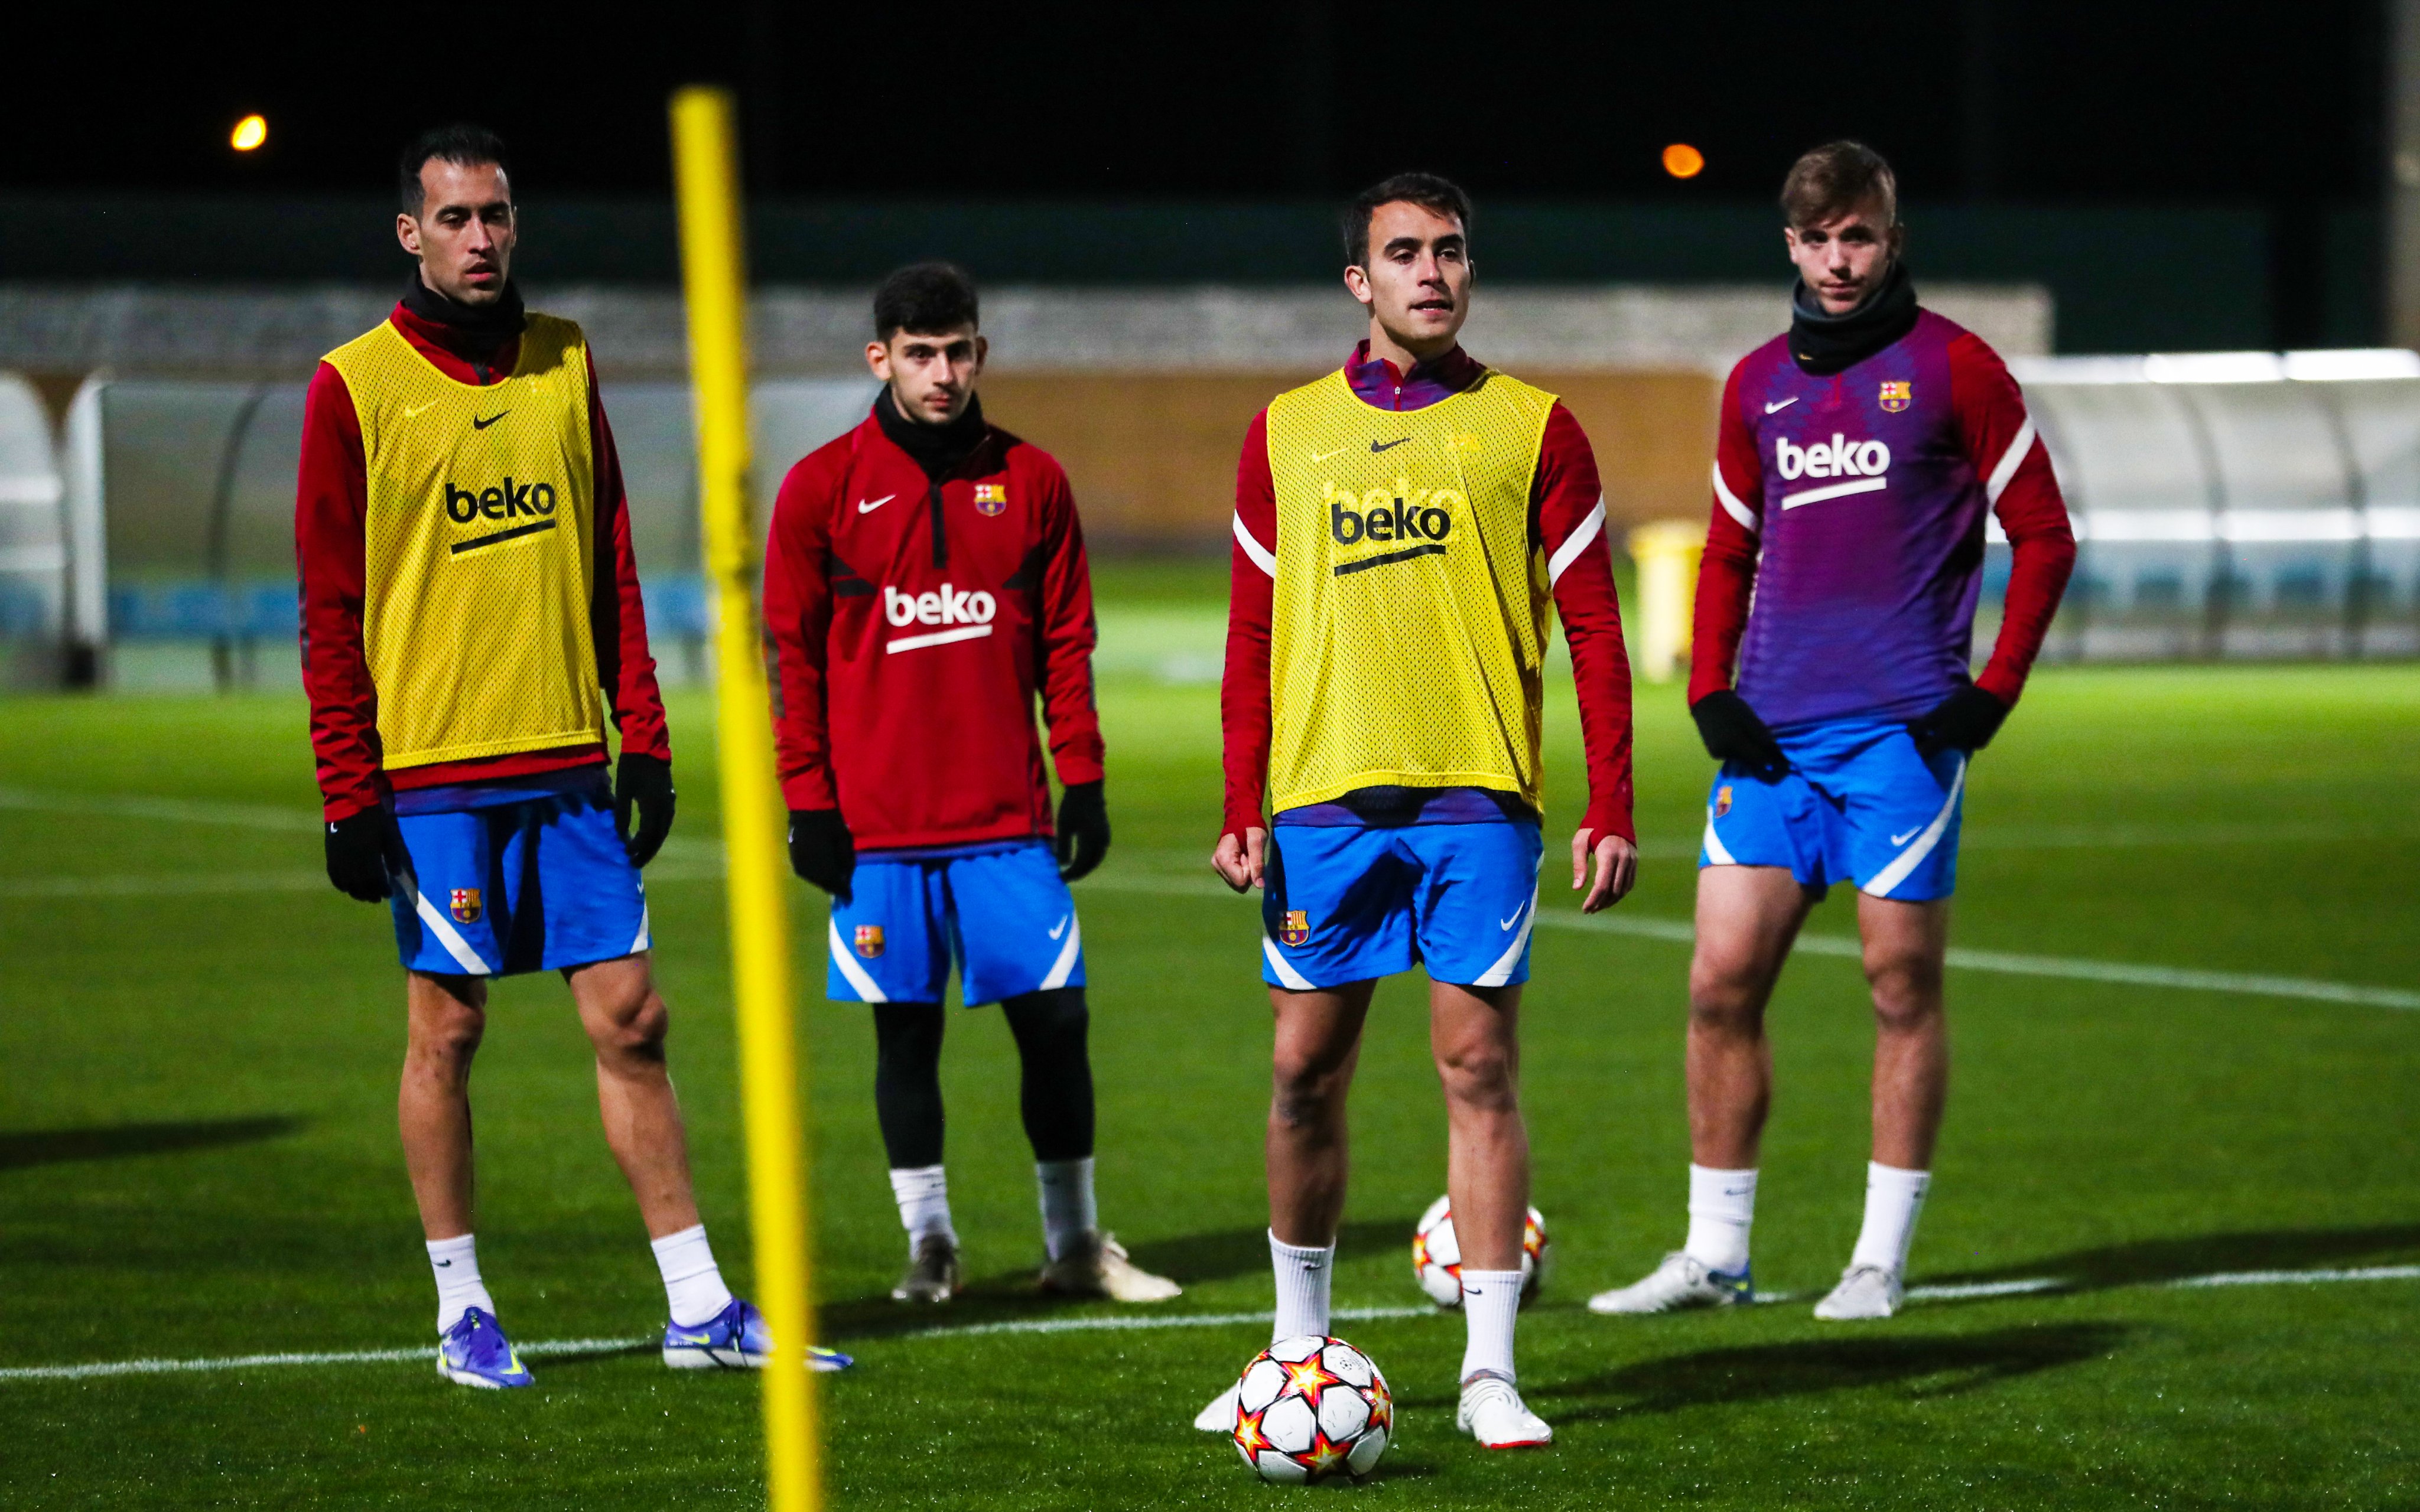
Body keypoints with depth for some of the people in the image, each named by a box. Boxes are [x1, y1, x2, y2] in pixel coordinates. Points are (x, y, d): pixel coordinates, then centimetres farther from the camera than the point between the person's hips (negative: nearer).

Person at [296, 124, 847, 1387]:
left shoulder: (565, 363, 10)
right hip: (429, 768, -4)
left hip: (566, 761, 4)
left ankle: (700, 1309, 7)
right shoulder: (355, 385, -3)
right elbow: (329, 608, -3)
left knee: (630, 1018, 3)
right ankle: (461, 1311, 12)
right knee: (446, 1025, 1)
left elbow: (613, 568, 13)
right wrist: (349, 796, -8)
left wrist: (643, 744, 7)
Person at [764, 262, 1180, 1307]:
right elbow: (793, 654, 3)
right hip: (879, 822, -1)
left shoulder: (1029, 480, 7)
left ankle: (1074, 1242, 10)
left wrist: (1083, 780, 5)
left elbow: (1065, 641, 10)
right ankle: (928, 1243, 15)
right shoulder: (823, 488, 1)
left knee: (1054, 1020, -1)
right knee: (905, 1029, 4)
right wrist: (809, 804, -2)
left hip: (1009, 817, 1)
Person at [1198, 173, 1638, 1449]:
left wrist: (1610, 811, -4)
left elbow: (1592, 629, 3)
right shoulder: (1285, 433, 10)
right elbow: (1253, 634, 12)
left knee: (1478, 1067, -3)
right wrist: (1241, 806, 2)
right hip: (1323, 796, 2)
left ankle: (1490, 1370, 0)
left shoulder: (1531, 430, 4)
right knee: (1305, 1070, 5)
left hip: (1476, 798, -2)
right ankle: (1299, 1344, 20)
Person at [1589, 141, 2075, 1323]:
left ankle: (1882, 1260, 8)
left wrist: (1994, 692, -6)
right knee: (1723, 980, -1)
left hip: (1902, 728, -4)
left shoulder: (1952, 369, -1)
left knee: (1902, 982, 0)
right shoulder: (1759, 384, 12)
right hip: (1772, 733, 4)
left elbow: (2043, 536, 2)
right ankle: (1715, 1255, 7)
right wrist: (1709, 692, 7)